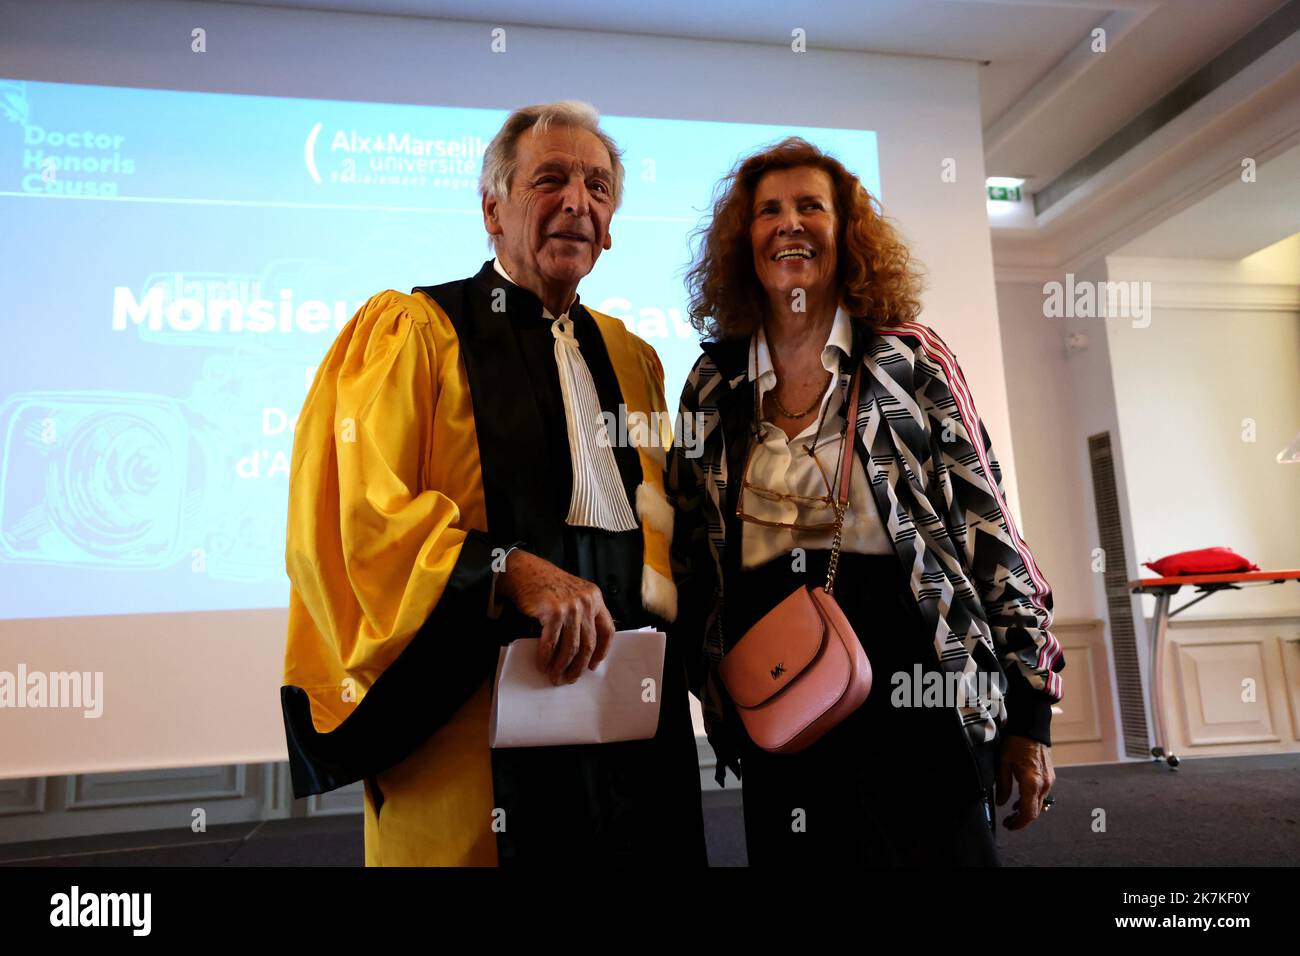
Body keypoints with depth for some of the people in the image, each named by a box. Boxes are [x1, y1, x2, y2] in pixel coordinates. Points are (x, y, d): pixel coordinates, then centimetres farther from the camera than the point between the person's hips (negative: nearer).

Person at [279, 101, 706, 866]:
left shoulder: (632, 359, 16)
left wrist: (667, 610, 3)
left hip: (632, 715, 6)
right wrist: (508, 570, -25)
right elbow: (354, 515, -13)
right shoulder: (412, 330, -2)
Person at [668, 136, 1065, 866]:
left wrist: (1029, 711, -4)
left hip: (918, 698, -2)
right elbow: (691, 555, 12)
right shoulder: (714, 387, 6)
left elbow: (990, 530, -3)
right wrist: (704, 683, 6)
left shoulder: (910, 359, -1)